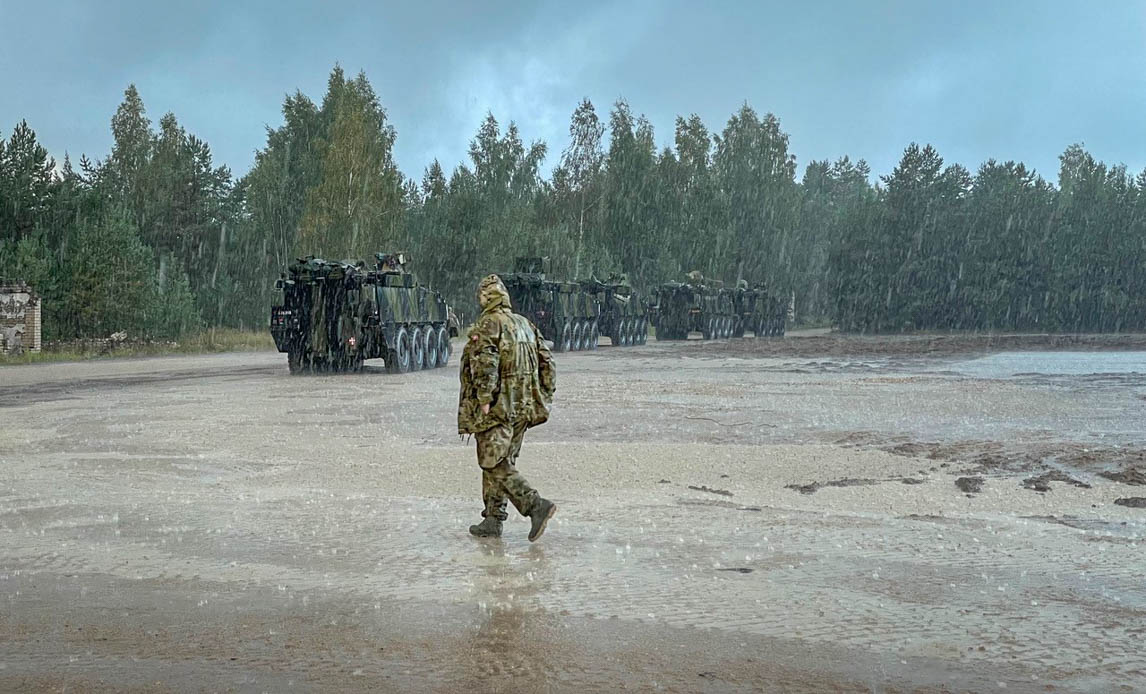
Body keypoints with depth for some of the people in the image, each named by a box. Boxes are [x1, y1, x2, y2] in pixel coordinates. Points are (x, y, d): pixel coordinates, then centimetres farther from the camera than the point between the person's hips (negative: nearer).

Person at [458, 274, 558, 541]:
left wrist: (484, 401, -20)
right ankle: (492, 520, 17)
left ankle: (536, 505, -18)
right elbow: (547, 363, 14)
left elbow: (485, 365, -22)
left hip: (497, 409, -8)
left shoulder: (486, 326, -9)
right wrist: (542, 399, 17)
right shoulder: (526, 324, 14)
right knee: (502, 463, 14)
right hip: (523, 409, 8)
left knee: (496, 465, -5)